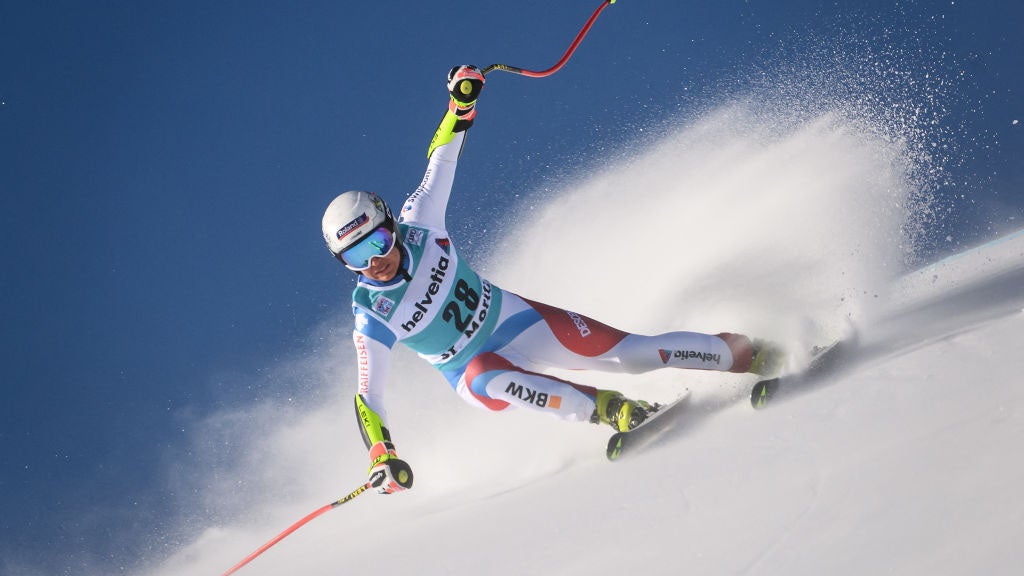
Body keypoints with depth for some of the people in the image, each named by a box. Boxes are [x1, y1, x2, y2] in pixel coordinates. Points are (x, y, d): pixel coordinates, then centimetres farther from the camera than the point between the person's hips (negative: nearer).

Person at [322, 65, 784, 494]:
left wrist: (461, 102, -14)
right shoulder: (370, 317, -22)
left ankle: (748, 355, 6)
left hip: (515, 319, 2)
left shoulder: (419, 227, -17)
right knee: (485, 383, -40)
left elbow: (440, 163, -4)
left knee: (629, 352, -8)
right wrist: (381, 458, -32)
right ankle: (604, 409, -32)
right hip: (477, 366, -2)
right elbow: (368, 397, -19)